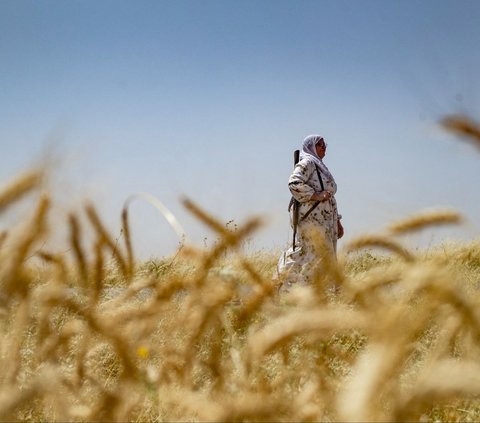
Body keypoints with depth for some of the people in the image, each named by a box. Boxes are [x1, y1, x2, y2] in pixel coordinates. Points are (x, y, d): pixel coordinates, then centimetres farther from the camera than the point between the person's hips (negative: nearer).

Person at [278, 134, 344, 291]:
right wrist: (315, 195, -22)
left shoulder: (320, 167, 25)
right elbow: (294, 183, -22)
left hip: (325, 220, 10)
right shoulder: (307, 163, -4)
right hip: (311, 218, -10)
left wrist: (337, 221, 24)